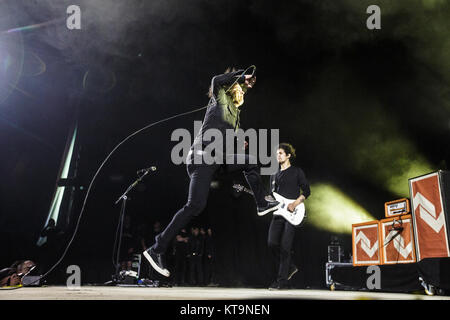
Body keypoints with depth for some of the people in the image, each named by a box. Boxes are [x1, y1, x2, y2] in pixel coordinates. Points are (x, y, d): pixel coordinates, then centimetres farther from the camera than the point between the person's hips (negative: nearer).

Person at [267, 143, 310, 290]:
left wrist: (295, 203, -15)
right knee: (272, 243, -4)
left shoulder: (297, 172, 3)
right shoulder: (274, 176, 19)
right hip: (278, 213, 6)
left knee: (285, 246, -8)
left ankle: (282, 281, 0)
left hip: (292, 214, -5)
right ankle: (290, 267, 19)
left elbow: (306, 191, -2)